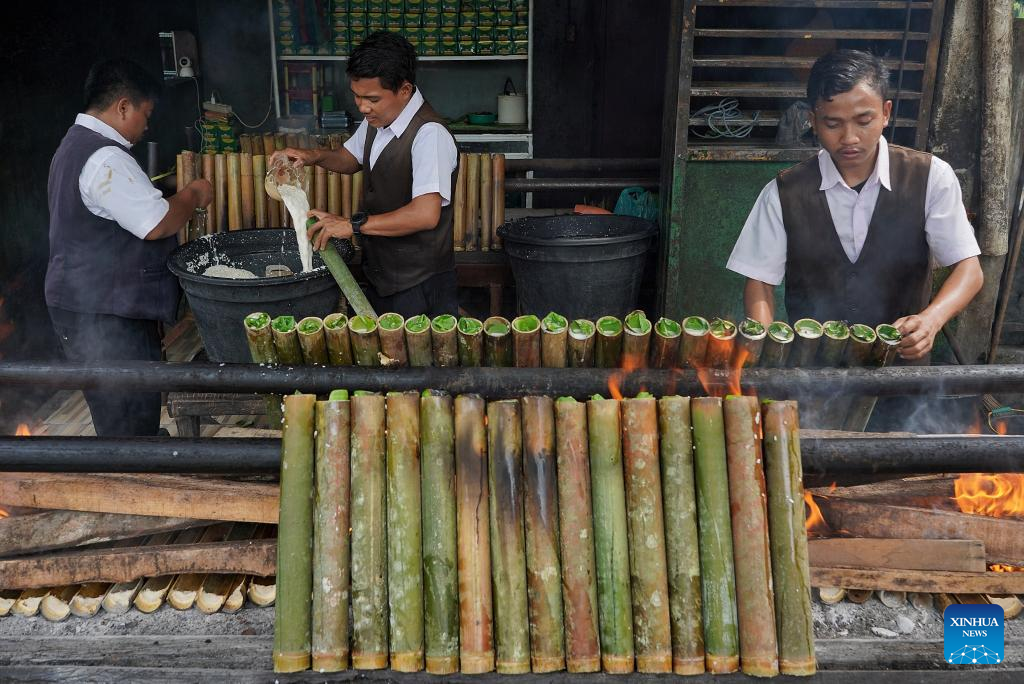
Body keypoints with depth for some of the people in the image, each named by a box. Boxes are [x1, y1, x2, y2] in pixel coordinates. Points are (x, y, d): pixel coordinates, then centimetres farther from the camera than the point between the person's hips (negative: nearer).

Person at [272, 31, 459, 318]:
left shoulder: (430, 134, -26)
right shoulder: (376, 119, 3)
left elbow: (426, 214, -36)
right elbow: (351, 159, 21)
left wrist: (353, 225, -33)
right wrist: (315, 156, 0)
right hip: (379, 278, 9)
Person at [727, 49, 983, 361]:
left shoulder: (931, 178, -1)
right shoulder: (783, 193, -2)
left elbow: (968, 269, -2)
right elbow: (760, 282, 1)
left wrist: (931, 320, -23)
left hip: (902, 361, 2)